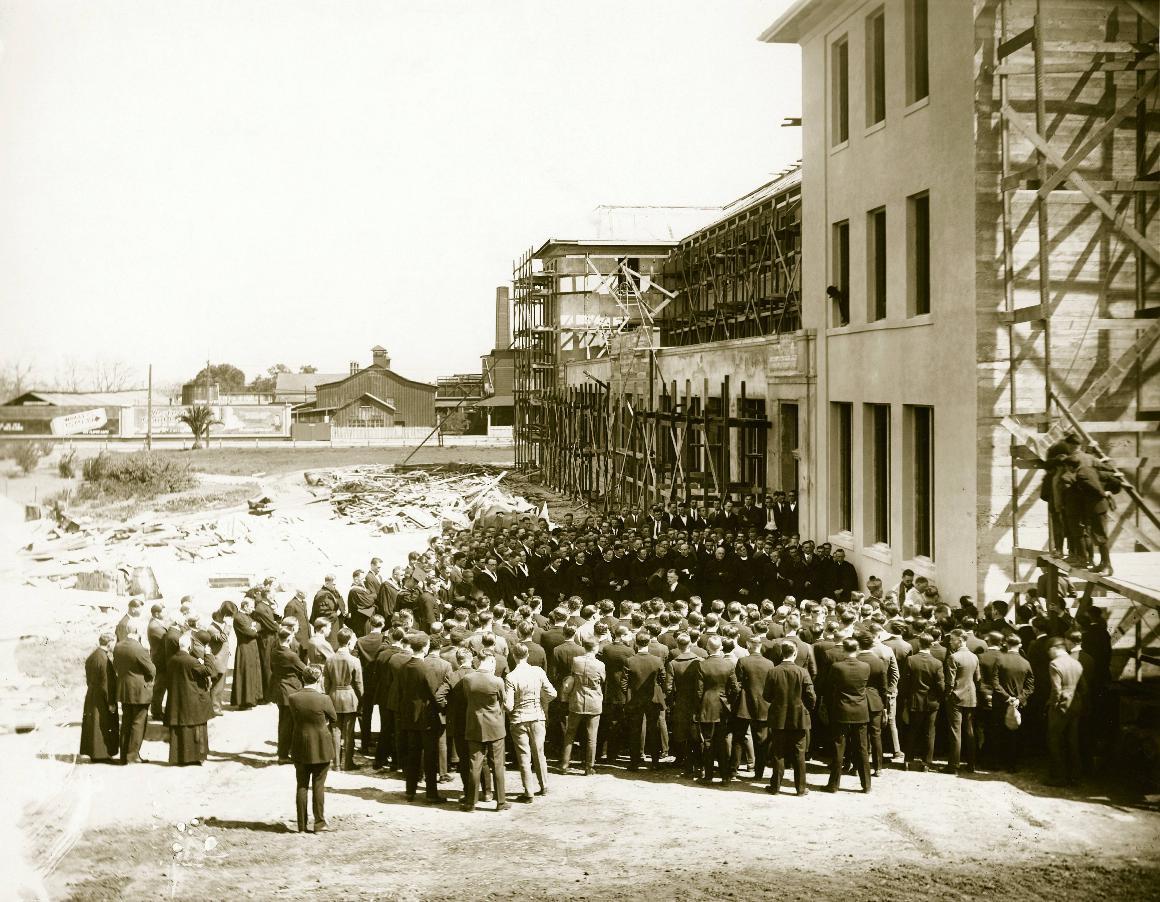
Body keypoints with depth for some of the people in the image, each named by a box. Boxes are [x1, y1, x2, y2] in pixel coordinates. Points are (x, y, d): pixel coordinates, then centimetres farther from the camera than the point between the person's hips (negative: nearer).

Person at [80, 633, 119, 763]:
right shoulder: (104, 659, -22)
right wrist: (111, 702, -17)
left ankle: (93, 753, 23)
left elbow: (89, 680, 13)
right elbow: (107, 683, -22)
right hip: (102, 699, -9)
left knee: (93, 725, 15)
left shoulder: (91, 657, 6)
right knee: (103, 726, 1)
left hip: (91, 697, 9)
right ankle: (101, 754, 6)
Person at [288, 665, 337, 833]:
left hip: (301, 748, 2)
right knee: (318, 786, 9)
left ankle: (301, 825, 15)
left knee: (302, 786, 12)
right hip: (321, 748, -2)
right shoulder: (324, 699, -18)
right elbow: (334, 719, -2)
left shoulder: (293, 699, -10)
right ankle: (319, 824, 13)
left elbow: (294, 719, 5)